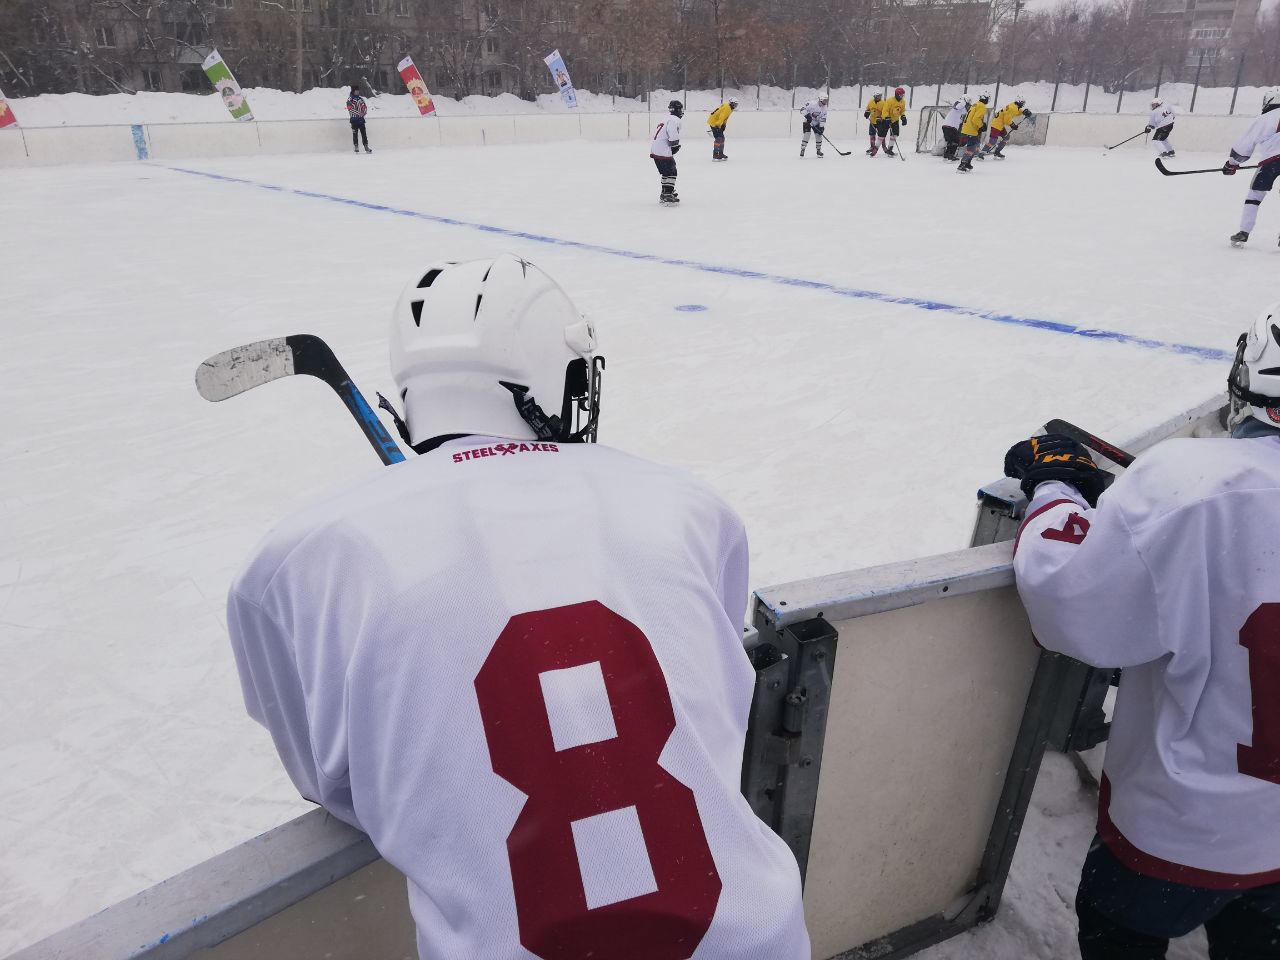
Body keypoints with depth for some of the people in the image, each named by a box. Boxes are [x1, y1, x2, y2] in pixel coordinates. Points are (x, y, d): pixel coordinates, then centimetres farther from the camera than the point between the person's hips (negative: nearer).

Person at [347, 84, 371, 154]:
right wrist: (359, 113, -20)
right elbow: (351, 109, -14)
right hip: (354, 119, -4)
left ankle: (366, 147, 5)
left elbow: (365, 106, 13)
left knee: (364, 133, 2)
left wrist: (364, 112, -8)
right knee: (355, 134, -3)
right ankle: (356, 147, 2)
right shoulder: (350, 99, -4)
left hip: (361, 118, 4)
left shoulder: (360, 99, 13)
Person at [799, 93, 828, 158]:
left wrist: (822, 127, -12)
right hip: (808, 122, -5)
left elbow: (823, 119, -3)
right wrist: (807, 115, -38)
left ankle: (819, 150, 12)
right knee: (806, 135, -17)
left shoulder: (824, 108, -5)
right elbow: (802, 109, -26)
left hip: (816, 123, 5)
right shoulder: (812, 103, -23)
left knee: (819, 135, -3)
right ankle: (802, 150, -7)